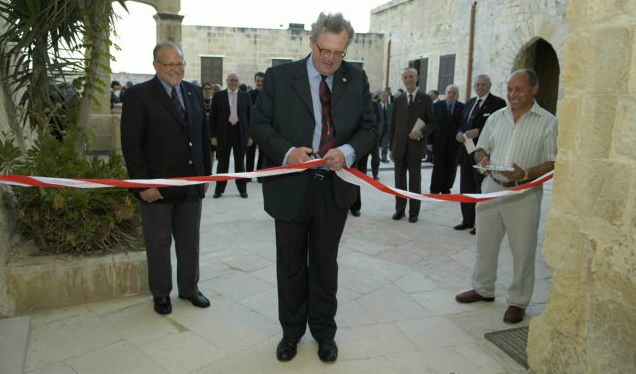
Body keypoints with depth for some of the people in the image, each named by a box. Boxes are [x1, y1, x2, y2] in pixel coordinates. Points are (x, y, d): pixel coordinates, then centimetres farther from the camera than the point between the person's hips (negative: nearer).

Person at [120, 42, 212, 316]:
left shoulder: (194, 92, 9)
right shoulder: (139, 95, -7)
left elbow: (203, 135, 13)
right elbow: (131, 144, -11)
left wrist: (206, 174, 10)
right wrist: (143, 184, -15)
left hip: (192, 184, 5)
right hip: (157, 187, -4)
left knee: (190, 242, 15)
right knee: (159, 244, 10)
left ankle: (189, 288, 32)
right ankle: (161, 293, 28)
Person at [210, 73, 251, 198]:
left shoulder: (245, 96, 5)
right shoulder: (218, 96, 3)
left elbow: (250, 116, 5)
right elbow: (213, 117, 3)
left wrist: (250, 135, 1)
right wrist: (213, 135, -3)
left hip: (241, 133, 1)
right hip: (223, 133, 0)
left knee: (240, 162, 8)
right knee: (222, 162, 5)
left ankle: (242, 189, 18)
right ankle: (219, 189, 15)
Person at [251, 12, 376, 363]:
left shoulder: (357, 79, 3)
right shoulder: (279, 76, -3)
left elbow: (369, 128, 3)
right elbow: (260, 124, -3)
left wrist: (348, 151, -19)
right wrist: (287, 151, -22)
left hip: (335, 189, 1)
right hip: (291, 186, -1)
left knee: (325, 263, 16)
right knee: (291, 264, 13)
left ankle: (324, 330, 35)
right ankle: (291, 331, 34)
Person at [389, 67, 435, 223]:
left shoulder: (425, 99, 2)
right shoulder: (398, 100, 9)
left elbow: (432, 122, 3)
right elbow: (393, 125, 10)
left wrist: (422, 131, -17)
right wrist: (391, 147, 7)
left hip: (416, 146, -2)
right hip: (399, 146, 3)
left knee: (415, 180, 4)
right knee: (399, 180, 8)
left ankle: (414, 212, 13)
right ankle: (399, 209, 19)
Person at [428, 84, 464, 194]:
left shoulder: (463, 107, 0)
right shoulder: (437, 106, 2)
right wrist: (430, 141, -4)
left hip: (454, 144, 1)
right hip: (439, 143, -1)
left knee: (451, 169, 6)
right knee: (438, 168, 0)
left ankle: (446, 190, 19)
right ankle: (434, 190, 11)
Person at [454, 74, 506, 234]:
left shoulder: (498, 103, -5)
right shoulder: (469, 103, 17)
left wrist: (478, 131, -22)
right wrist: (460, 134, -4)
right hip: (466, 150, 7)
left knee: (482, 190, 0)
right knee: (466, 188, 12)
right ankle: (467, 220, 23)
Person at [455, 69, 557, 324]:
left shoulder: (547, 122, -4)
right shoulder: (496, 117, 10)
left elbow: (553, 163, -8)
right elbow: (481, 148, 17)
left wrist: (526, 174, -23)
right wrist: (483, 158, -6)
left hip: (524, 195, -4)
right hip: (492, 188, 5)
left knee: (523, 252, 3)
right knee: (485, 245, 15)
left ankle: (518, 302, 20)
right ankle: (483, 289, 34)